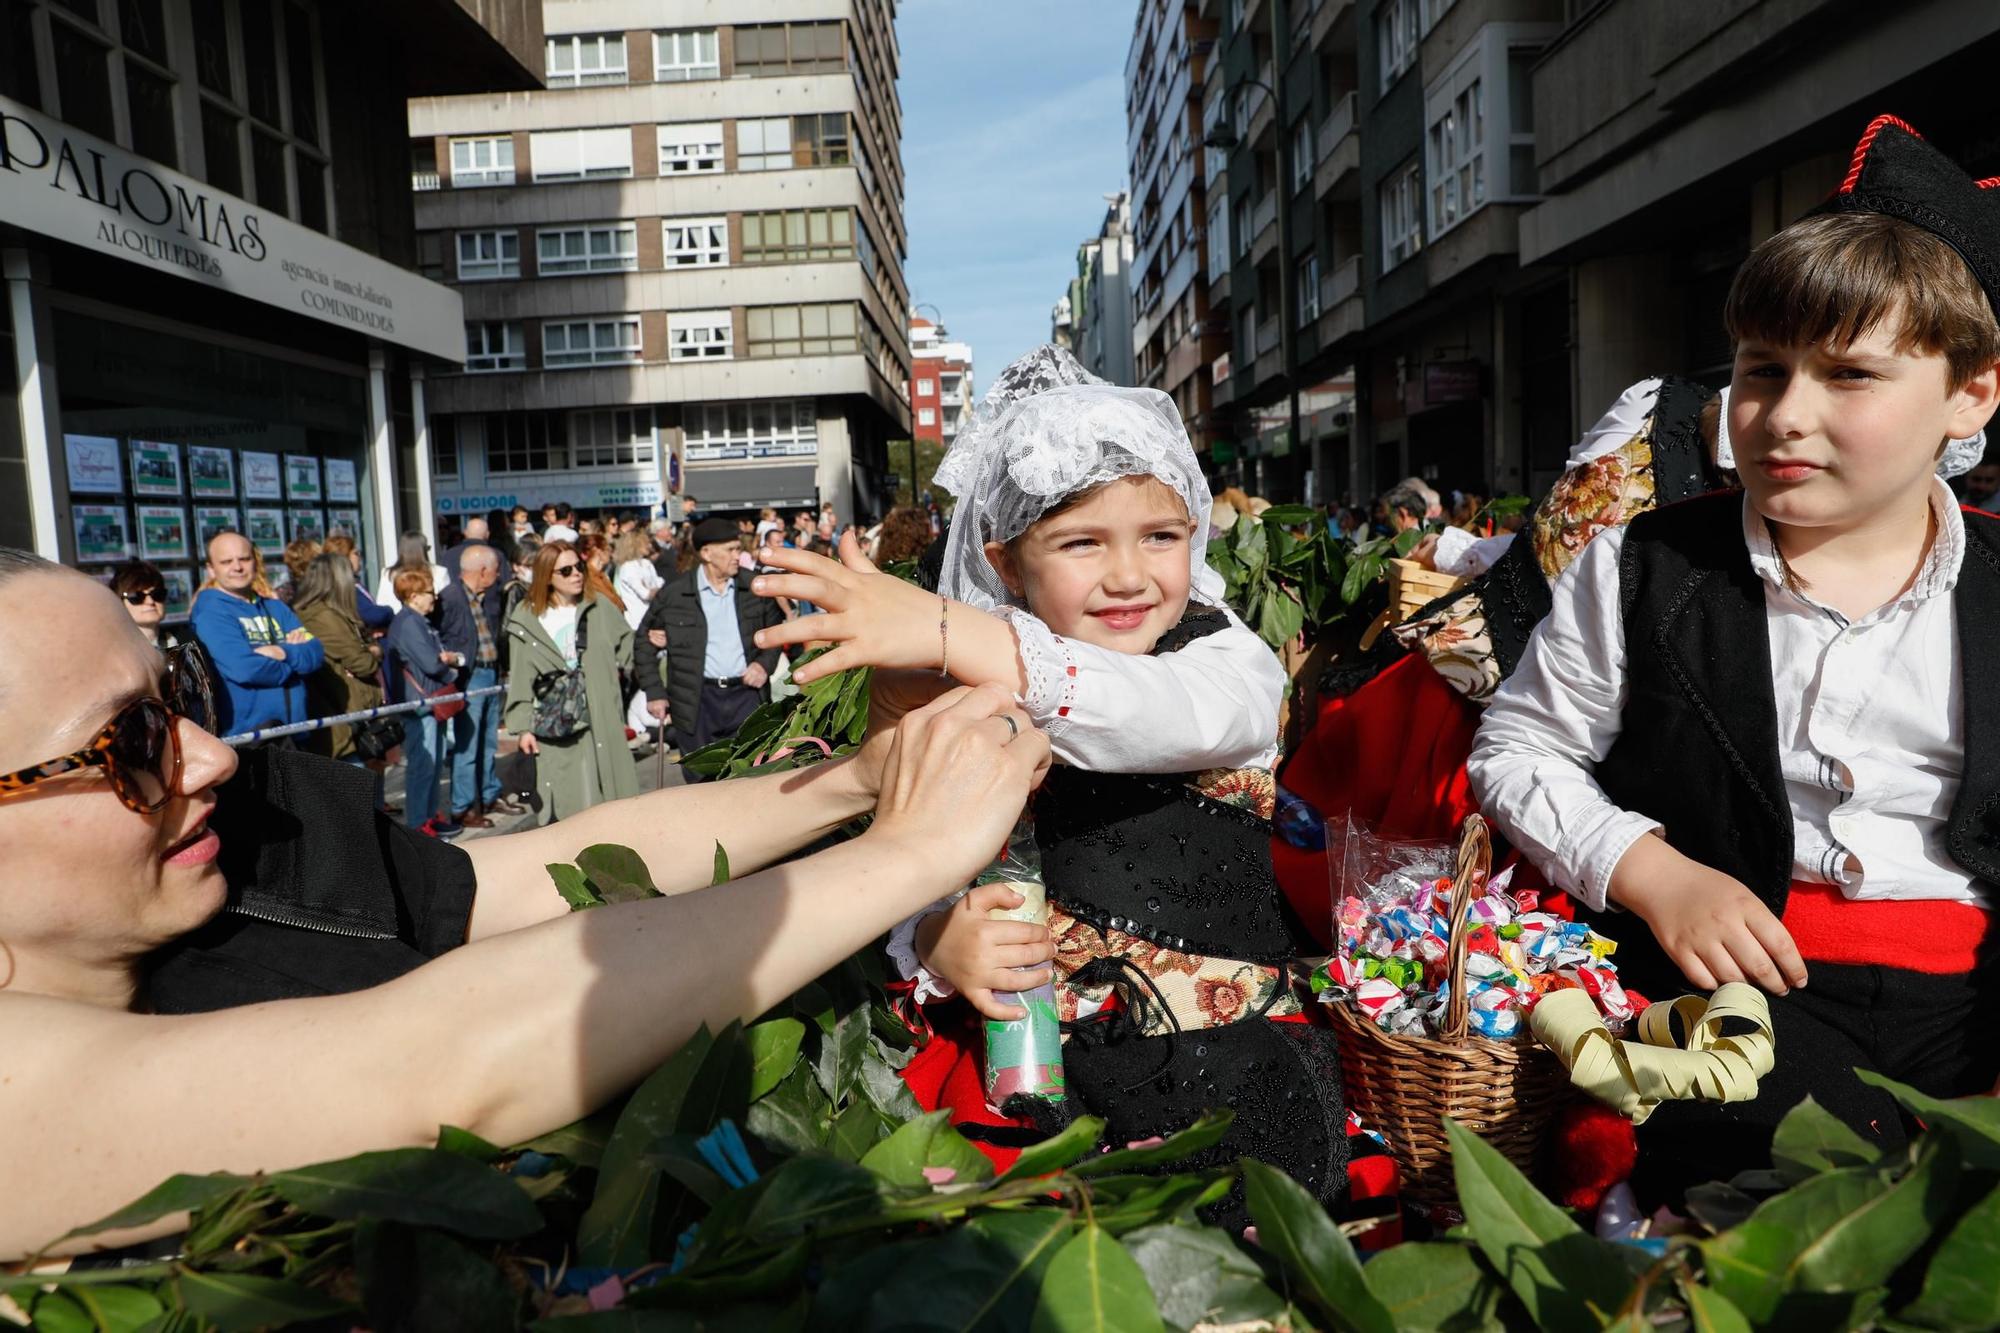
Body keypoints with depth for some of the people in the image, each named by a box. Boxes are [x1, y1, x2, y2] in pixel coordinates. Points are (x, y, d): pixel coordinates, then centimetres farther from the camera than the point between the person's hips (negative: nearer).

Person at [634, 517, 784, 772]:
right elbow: (644, 642, 8)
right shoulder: (674, 594, -1)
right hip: (698, 701, -1)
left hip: (746, 693, 2)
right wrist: (654, 692, 2)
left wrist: (765, 664, -1)